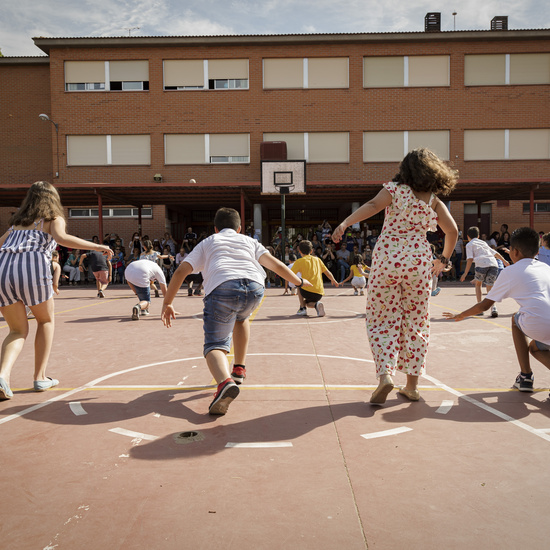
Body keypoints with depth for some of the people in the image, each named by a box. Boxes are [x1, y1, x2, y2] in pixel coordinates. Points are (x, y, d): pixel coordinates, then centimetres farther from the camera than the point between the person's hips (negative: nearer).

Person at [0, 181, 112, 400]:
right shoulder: (54, 218, 14)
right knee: (46, 321, 20)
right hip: (33, 268, -4)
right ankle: (40, 377, 19)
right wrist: (95, 246, -10)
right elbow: (61, 237, -8)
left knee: (18, 330, 17)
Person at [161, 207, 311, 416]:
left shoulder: (206, 243, 31)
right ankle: (239, 370, 33)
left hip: (221, 287, -3)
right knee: (241, 317, 35)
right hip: (254, 288, 3)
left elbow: (180, 271, 20)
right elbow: (275, 264, 24)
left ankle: (225, 381, -33)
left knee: (215, 345, -1)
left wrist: (167, 303, 24)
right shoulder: (249, 241, 34)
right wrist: (299, 282, 36)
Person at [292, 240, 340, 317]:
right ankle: (316, 304, -4)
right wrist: (333, 281, 39)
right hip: (320, 294, 4)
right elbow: (327, 273, 21)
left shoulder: (299, 261, 4)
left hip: (307, 291, -4)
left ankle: (303, 308, 15)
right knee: (307, 303, 30)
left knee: (299, 285, 29)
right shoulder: (317, 259, 16)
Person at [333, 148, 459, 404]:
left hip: (387, 259, -2)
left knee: (382, 321, 7)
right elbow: (452, 231, 2)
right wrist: (444, 259, 17)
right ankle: (412, 385, 16)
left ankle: (385, 374, -11)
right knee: (415, 323, 11)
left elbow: (372, 205, -17)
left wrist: (344, 223, -28)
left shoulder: (395, 189, 1)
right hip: (419, 261, 2)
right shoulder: (434, 201, 8)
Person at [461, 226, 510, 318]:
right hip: (494, 264, 4)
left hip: (482, 264, -4)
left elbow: (470, 259, 2)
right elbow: (495, 253, 36)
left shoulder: (469, 244, 16)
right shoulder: (484, 243, 33)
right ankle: (493, 307, -16)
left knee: (478, 284, 20)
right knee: (490, 288, 9)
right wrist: (504, 261, 49)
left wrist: (465, 273, 1)